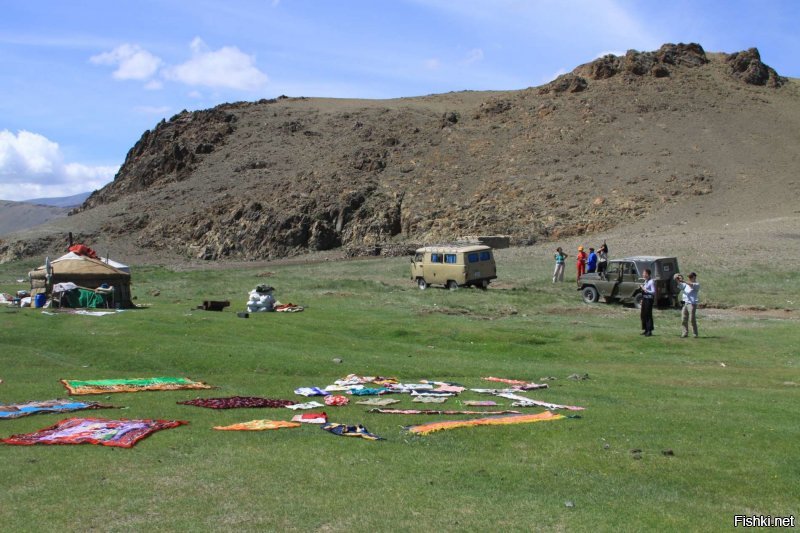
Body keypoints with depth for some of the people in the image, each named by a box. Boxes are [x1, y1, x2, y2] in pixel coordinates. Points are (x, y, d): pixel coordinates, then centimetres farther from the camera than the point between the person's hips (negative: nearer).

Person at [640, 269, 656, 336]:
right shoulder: (645, 281, 14)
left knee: (648, 315, -6)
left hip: (649, 299, -9)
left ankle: (649, 331, -1)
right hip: (644, 299, 9)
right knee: (643, 315, 12)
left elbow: (653, 292, -19)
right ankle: (646, 330, 22)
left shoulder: (651, 282, -13)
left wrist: (645, 290, -21)